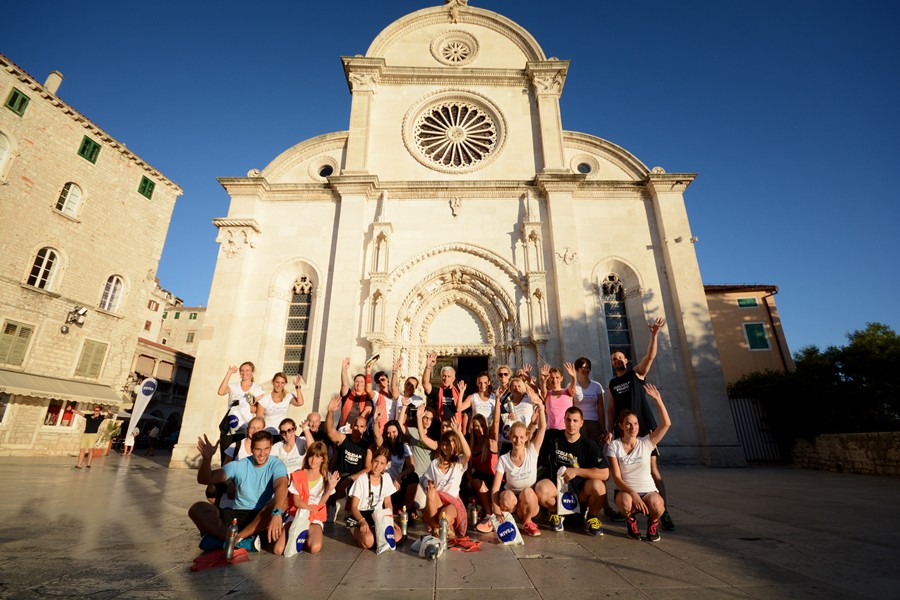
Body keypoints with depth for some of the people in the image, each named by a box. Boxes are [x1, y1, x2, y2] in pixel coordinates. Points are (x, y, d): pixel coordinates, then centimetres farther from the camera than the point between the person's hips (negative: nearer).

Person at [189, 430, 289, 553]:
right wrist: (207, 458, -24)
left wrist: (277, 513, -47)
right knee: (196, 509, -19)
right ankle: (245, 542, -30)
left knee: (283, 502, -34)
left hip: (261, 516, -3)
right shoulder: (238, 466, 2)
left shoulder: (276, 465, -8)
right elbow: (204, 480, -4)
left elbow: (282, 487, -28)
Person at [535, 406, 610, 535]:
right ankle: (555, 513, 4)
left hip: (581, 492, 1)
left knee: (598, 485, -31)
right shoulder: (553, 438, -2)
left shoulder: (589, 445, -5)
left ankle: (592, 517, 3)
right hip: (555, 487, 0)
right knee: (541, 489, -34)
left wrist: (576, 471, -17)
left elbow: (605, 473, -12)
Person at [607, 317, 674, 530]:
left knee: (653, 469, -6)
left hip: (644, 428, -3)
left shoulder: (637, 373, 3)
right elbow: (612, 409, 12)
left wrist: (654, 335, -27)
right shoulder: (612, 383, 12)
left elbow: (651, 356, -14)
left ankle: (663, 511, 0)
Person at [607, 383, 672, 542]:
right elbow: (616, 477, -11)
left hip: (648, 491, 1)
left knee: (656, 505, -34)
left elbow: (666, 424, -12)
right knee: (626, 503, -37)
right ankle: (630, 521, 3)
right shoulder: (614, 446, -5)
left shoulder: (646, 443, -1)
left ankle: (653, 522, 6)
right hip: (625, 491, -1)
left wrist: (658, 399, -16)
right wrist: (633, 493, -27)